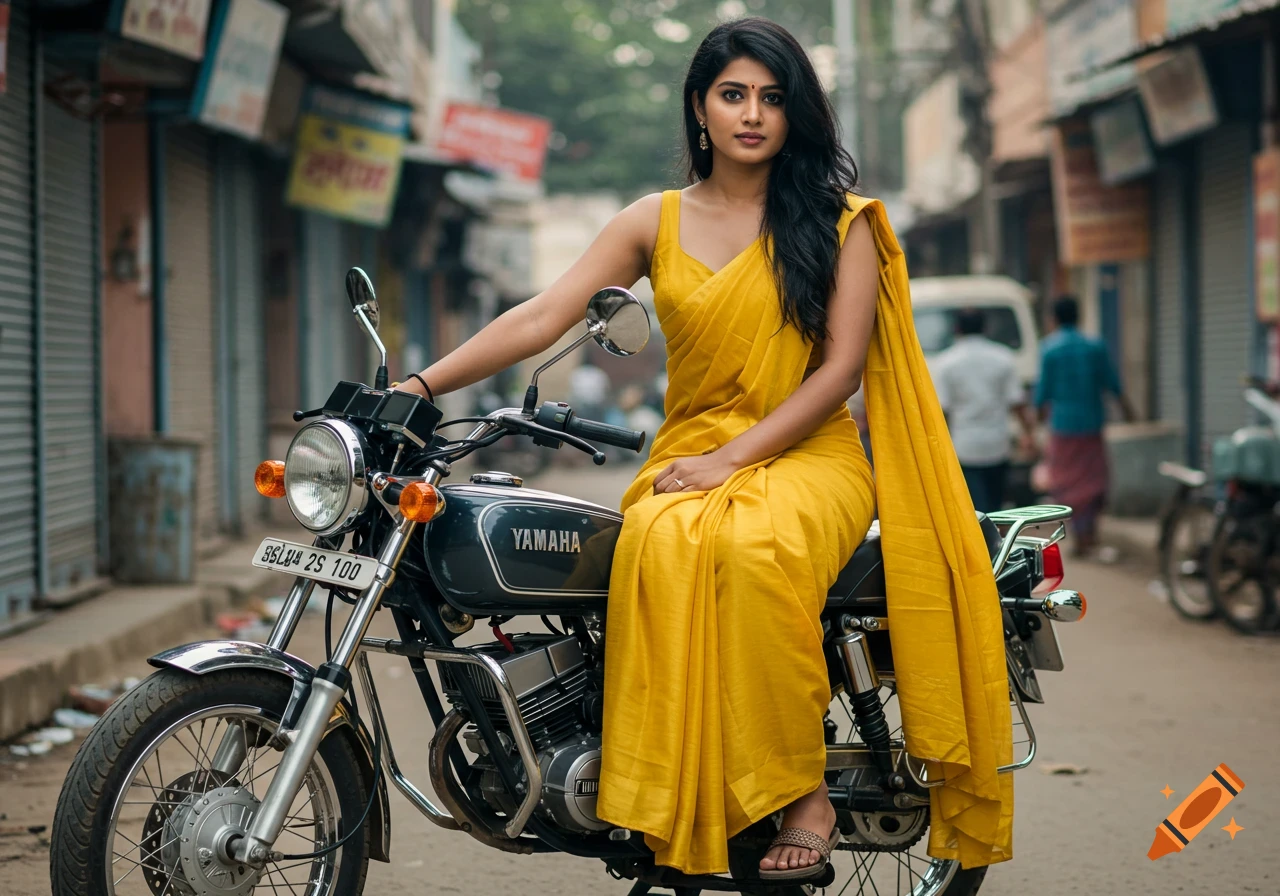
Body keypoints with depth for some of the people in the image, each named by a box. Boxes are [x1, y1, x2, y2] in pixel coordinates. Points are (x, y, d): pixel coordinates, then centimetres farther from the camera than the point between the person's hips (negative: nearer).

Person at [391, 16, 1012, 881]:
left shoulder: (838, 220, 6)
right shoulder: (655, 222, 12)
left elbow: (842, 365, -3)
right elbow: (541, 318, 2)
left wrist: (732, 457, -13)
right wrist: (424, 383, -12)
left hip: (809, 455, -2)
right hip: (688, 457, 2)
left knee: (759, 549, -38)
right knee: (661, 549, -35)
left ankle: (804, 789, -24)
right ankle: (683, 807, -30)